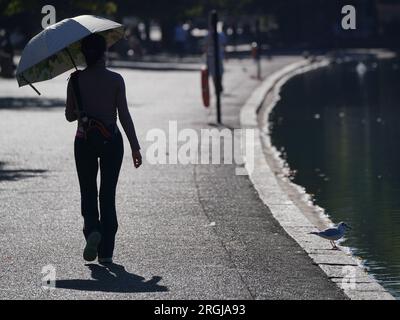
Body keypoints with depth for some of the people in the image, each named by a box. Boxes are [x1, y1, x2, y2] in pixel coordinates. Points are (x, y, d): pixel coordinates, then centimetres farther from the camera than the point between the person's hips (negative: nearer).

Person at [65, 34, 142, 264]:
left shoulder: (76, 80, -5)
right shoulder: (115, 80, -8)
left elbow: (70, 115, 0)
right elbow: (124, 115, -8)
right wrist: (135, 147, -3)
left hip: (84, 142, 0)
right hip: (112, 141, 0)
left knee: (88, 192, 13)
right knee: (108, 194, 8)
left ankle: (92, 229, -16)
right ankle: (106, 251, 6)